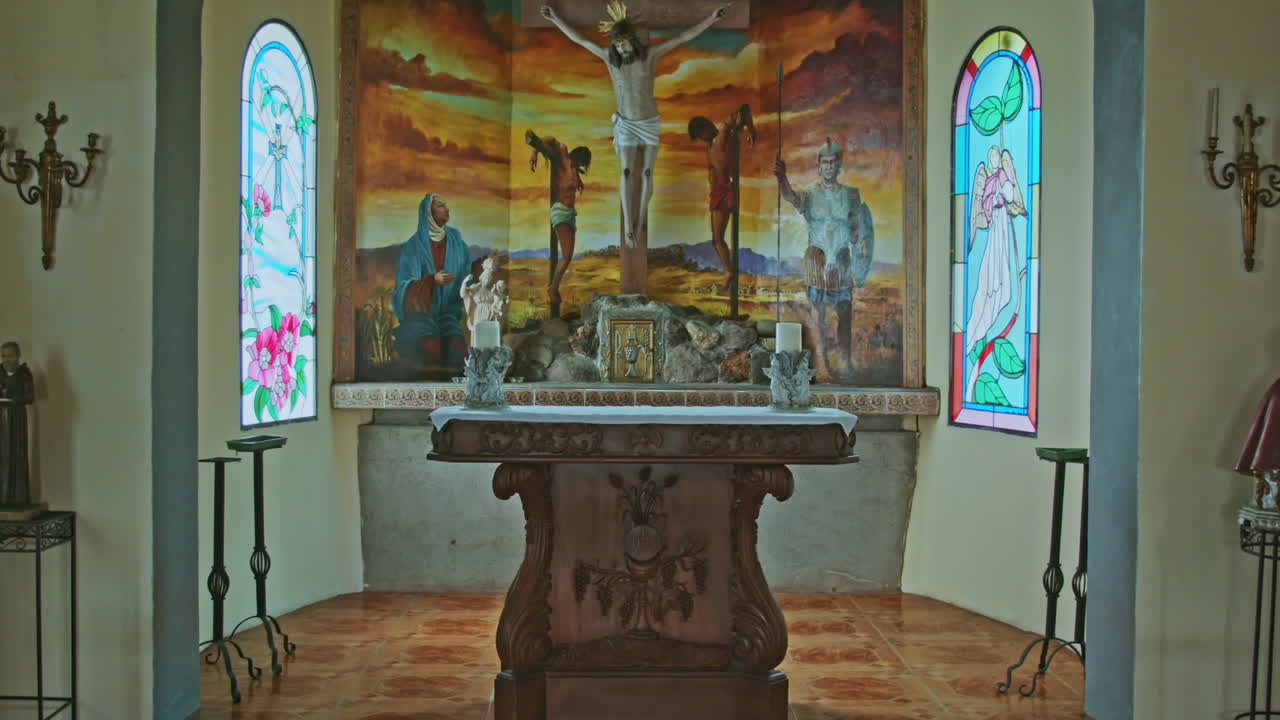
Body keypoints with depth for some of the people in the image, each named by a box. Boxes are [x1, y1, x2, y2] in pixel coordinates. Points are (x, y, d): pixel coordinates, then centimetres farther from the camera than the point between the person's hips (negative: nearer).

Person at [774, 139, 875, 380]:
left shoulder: (851, 194, 6)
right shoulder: (810, 193, -3)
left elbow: (857, 229, 14)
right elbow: (792, 197, -27)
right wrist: (782, 178, -46)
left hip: (842, 260, 3)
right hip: (817, 258, -3)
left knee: (845, 313, 7)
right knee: (818, 314, -4)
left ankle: (846, 363, 17)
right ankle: (821, 363, 0)